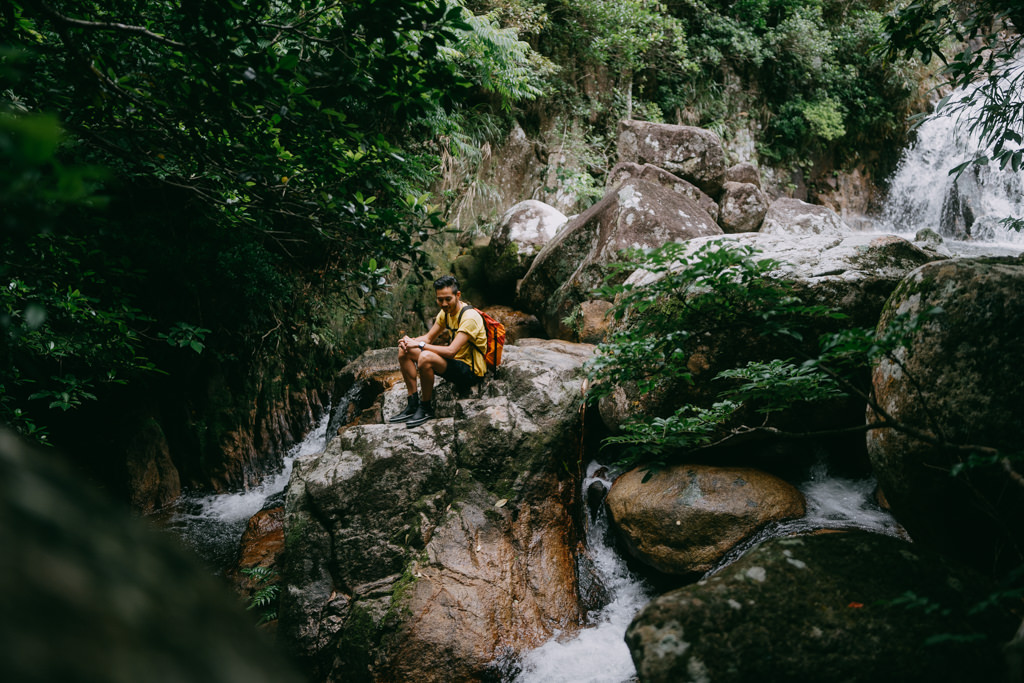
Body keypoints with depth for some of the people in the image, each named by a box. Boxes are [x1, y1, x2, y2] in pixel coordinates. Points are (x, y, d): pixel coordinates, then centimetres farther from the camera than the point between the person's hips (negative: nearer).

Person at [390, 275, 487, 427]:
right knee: (404, 351, 2)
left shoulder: (469, 317, -23)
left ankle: (426, 409, -15)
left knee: (425, 357, -33)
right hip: (456, 363, 9)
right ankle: (413, 405, 3)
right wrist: (409, 341, -9)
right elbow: (429, 338, 13)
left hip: (471, 370, -9)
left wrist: (420, 344, -25)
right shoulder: (445, 312, 5)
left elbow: (451, 351, -30)